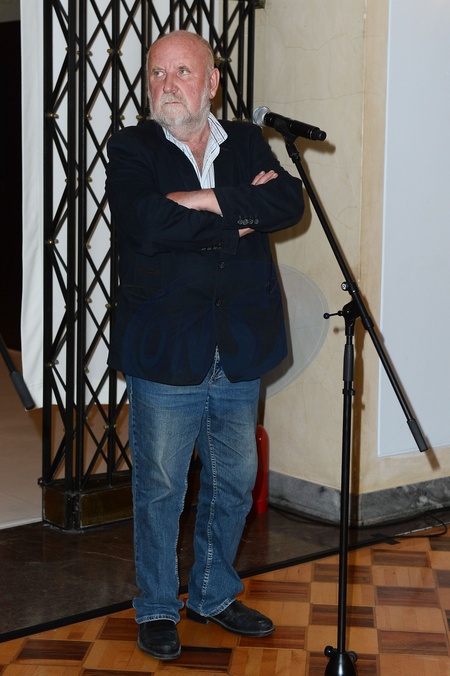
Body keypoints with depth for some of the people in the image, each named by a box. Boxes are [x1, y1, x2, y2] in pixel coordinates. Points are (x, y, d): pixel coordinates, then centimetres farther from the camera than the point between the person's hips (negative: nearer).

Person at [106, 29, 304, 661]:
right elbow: (145, 219, -20)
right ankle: (157, 608, 24)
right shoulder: (132, 147, 0)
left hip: (240, 354, 4)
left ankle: (214, 595, 35)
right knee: (159, 487, 5)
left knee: (235, 482, 15)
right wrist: (239, 214, -14)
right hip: (166, 351, -3)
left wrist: (209, 200, -17)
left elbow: (290, 201, -7)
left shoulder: (248, 142, 10)